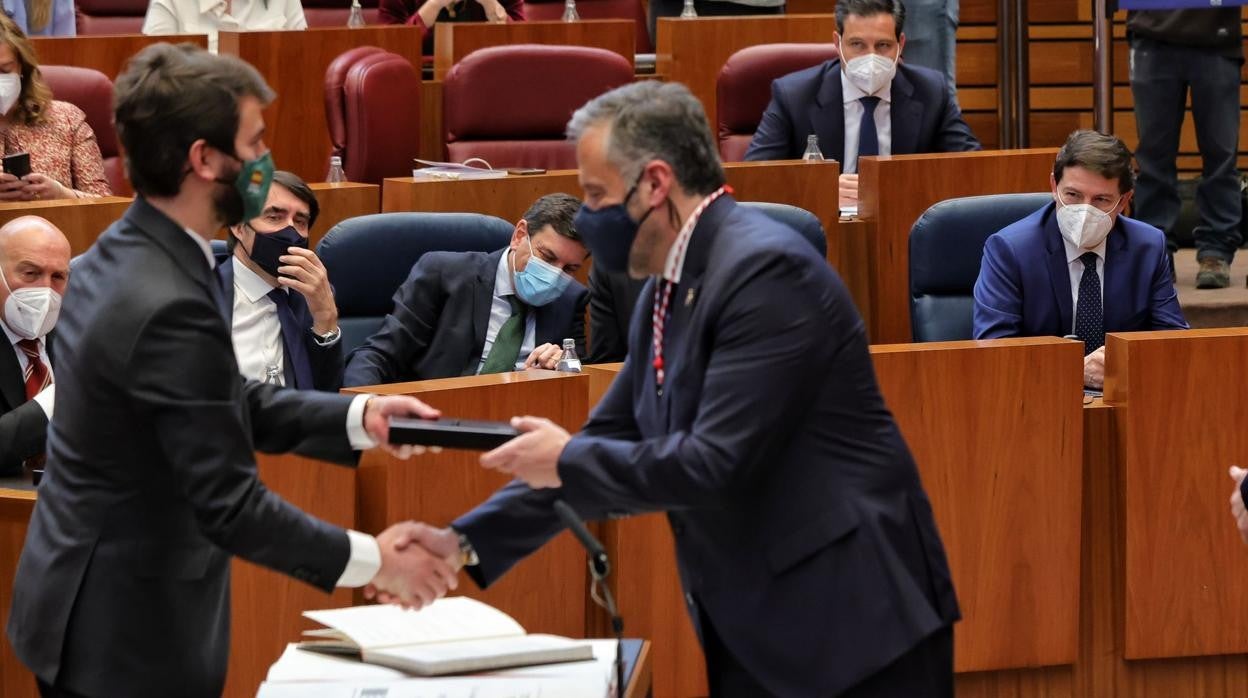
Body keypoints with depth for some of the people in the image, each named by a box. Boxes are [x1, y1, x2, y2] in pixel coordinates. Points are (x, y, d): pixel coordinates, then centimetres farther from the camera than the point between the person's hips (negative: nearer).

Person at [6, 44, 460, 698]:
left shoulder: (116, 258, 4)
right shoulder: (169, 308, -25)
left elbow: (229, 404, 11)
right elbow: (231, 506, -23)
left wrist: (359, 417, 2)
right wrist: (374, 560, -13)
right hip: (130, 638, -9)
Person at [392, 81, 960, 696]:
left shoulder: (765, 270, -17)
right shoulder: (666, 293, 12)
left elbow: (718, 465, -23)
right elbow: (610, 440, 16)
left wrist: (567, 461, -11)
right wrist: (467, 543, 7)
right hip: (752, 628, 9)